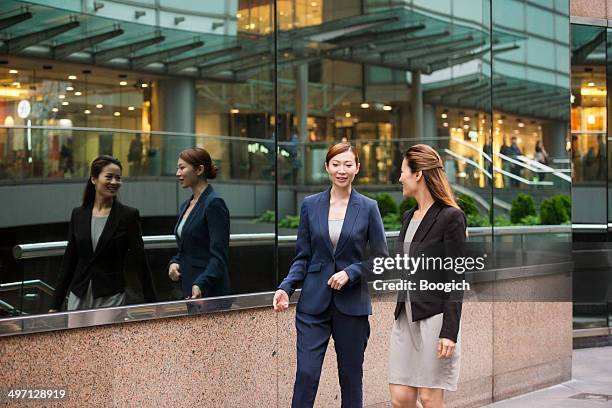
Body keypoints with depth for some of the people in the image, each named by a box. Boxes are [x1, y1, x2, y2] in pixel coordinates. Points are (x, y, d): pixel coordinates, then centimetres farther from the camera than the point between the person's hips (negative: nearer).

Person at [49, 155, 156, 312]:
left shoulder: (129, 215, -5)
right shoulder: (78, 214, 5)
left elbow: (140, 261, -4)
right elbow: (68, 260, 8)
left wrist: (151, 303, -5)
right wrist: (55, 305, 6)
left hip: (111, 298, -3)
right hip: (78, 297, 3)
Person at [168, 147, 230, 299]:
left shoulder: (214, 203, -12)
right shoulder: (185, 206, 13)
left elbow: (219, 255, -18)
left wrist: (200, 285, -31)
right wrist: (174, 263, 1)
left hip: (208, 290, -8)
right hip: (187, 288, 8)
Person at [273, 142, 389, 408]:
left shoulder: (368, 208, 1)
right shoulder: (310, 205, 4)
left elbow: (381, 258, 2)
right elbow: (302, 256, 7)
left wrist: (350, 272, -11)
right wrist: (286, 287, -8)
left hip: (352, 304, 0)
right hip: (314, 304, 0)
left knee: (351, 377, 8)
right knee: (306, 374, -6)